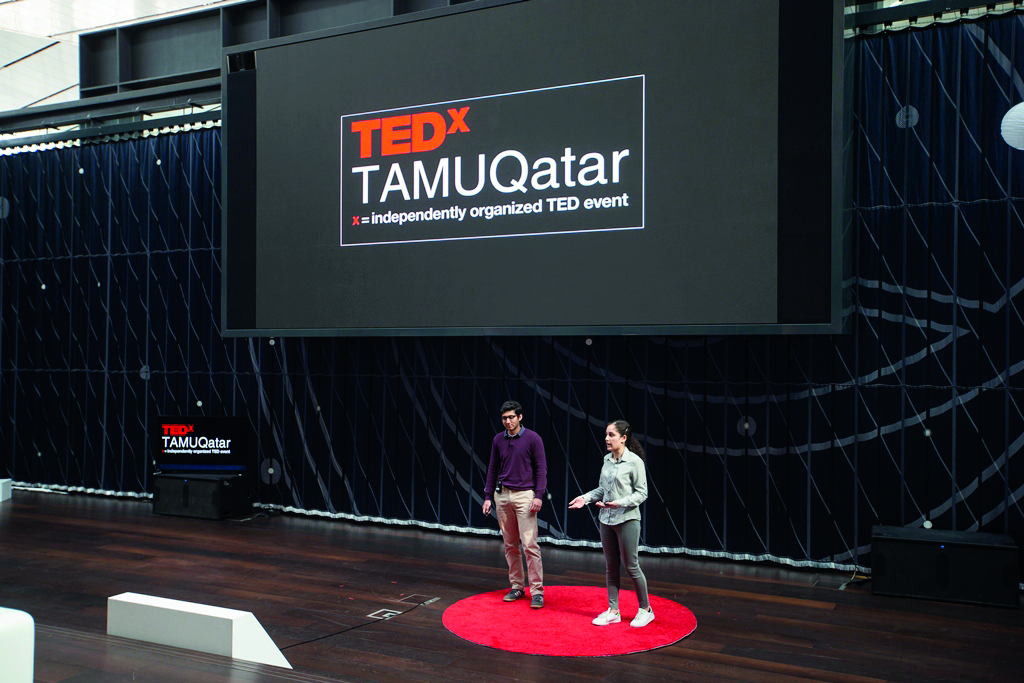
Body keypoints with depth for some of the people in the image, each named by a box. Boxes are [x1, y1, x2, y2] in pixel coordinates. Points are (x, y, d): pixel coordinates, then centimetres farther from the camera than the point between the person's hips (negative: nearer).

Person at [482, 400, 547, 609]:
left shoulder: (533, 438, -5)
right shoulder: (498, 440, 7)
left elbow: (541, 469, -4)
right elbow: (492, 469, 13)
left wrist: (539, 495, -12)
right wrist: (488, 496, 9)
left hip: (525, 495, -5)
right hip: (502, 495, 5)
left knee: (529, 544, -9)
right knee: (510, 545, 10)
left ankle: (537, 591, -4)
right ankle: (517, 586, 20)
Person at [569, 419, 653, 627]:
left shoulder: (634, 461, -12)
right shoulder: (607, 460, 7)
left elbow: (641, 493, -11)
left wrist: (620, 503, -22)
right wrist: (586, 497, 1)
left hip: (627, 519, -6)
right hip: (606, 519, 6)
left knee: (631, 565, 1)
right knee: (610, 566, 11)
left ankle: (645, 609, 19)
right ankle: (613, 611, 21)